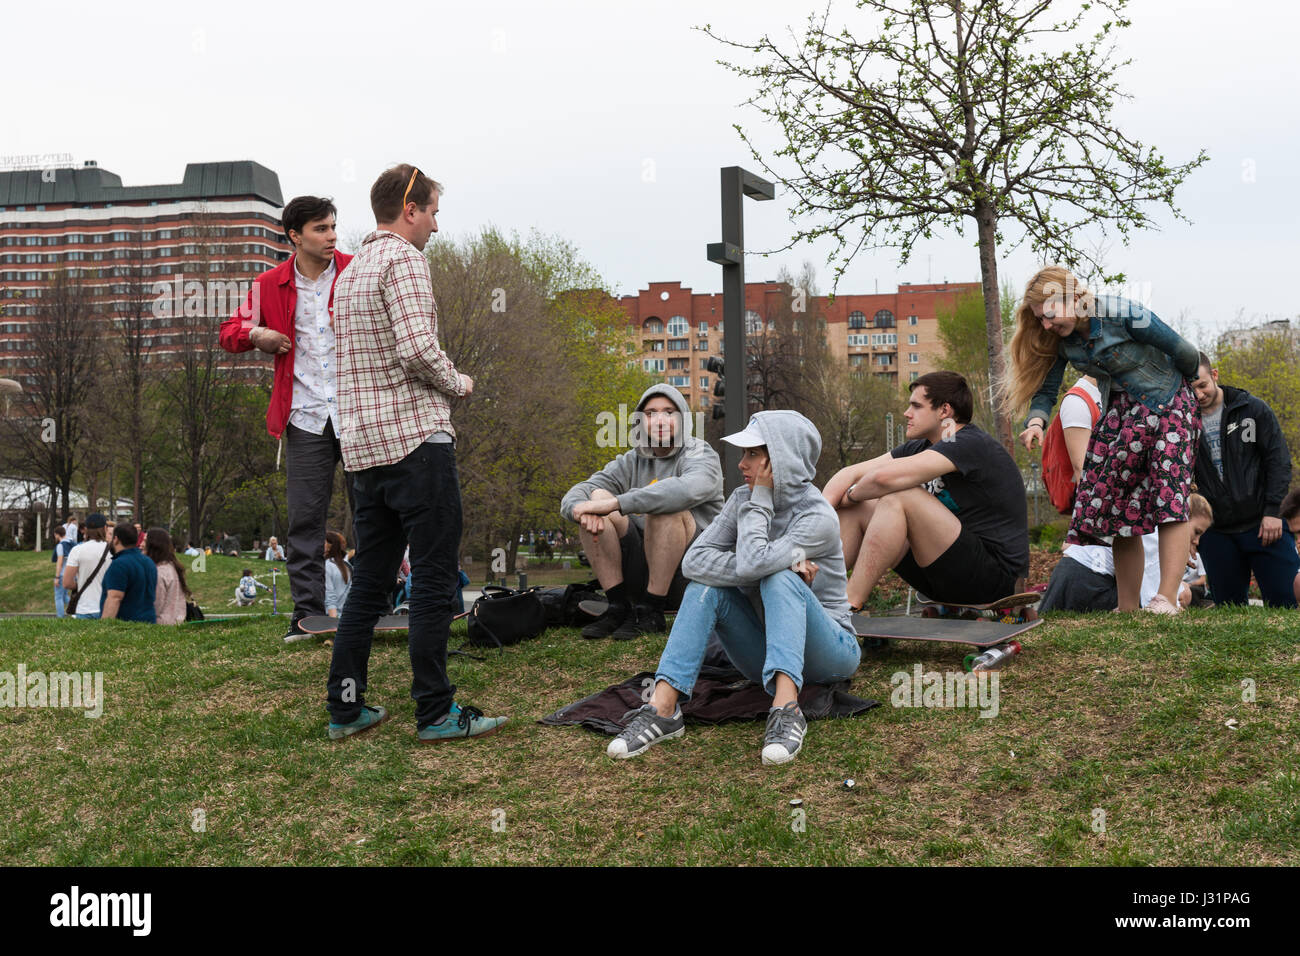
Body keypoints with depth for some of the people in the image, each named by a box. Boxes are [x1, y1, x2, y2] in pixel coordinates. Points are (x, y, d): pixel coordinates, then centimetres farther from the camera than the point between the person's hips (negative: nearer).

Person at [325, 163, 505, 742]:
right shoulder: (403, 260, -8)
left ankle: (345, 709, 16)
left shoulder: (350, 272, 21)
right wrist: (459, 384, -3)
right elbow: (418, 347, -20)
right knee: (434, 580, -3)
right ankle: (436, 712, 1)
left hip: (363, 447, 9)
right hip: (416, 439, -9)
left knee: (369, 581, 13)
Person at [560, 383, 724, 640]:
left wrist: (615, 503, -36)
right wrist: (581, 508, -28)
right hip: (638, 576, 5)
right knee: (596, 496, -11)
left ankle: (651, 612, -22)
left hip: (687, 578, -4)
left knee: (665, 504, -29)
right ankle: (618, 607, -16)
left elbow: (687, 490, -30)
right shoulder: (631, 462, 11)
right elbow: (574, 495, -1)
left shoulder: (701, 456, -4)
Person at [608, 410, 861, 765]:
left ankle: (786, 710, -46)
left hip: (830, 651, -5)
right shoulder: (744, 498, -1)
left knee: (781, 578, -32)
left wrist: (761, 499, -20)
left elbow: (751, 563, -33)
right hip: (766, 652, 5)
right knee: (706, 586, -19)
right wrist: (782, 562, -23)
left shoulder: (819, 517, -19)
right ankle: (662, 709, -29)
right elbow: (694, 560, -14)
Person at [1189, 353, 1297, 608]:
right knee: (1229, 608, 4)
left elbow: (1279, 460, 0)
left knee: (1285, 601, -6)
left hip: (1262, 524, -2)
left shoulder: (1252, 409, 2)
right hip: (1215, 533, 2)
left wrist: (1273, 511, -9)